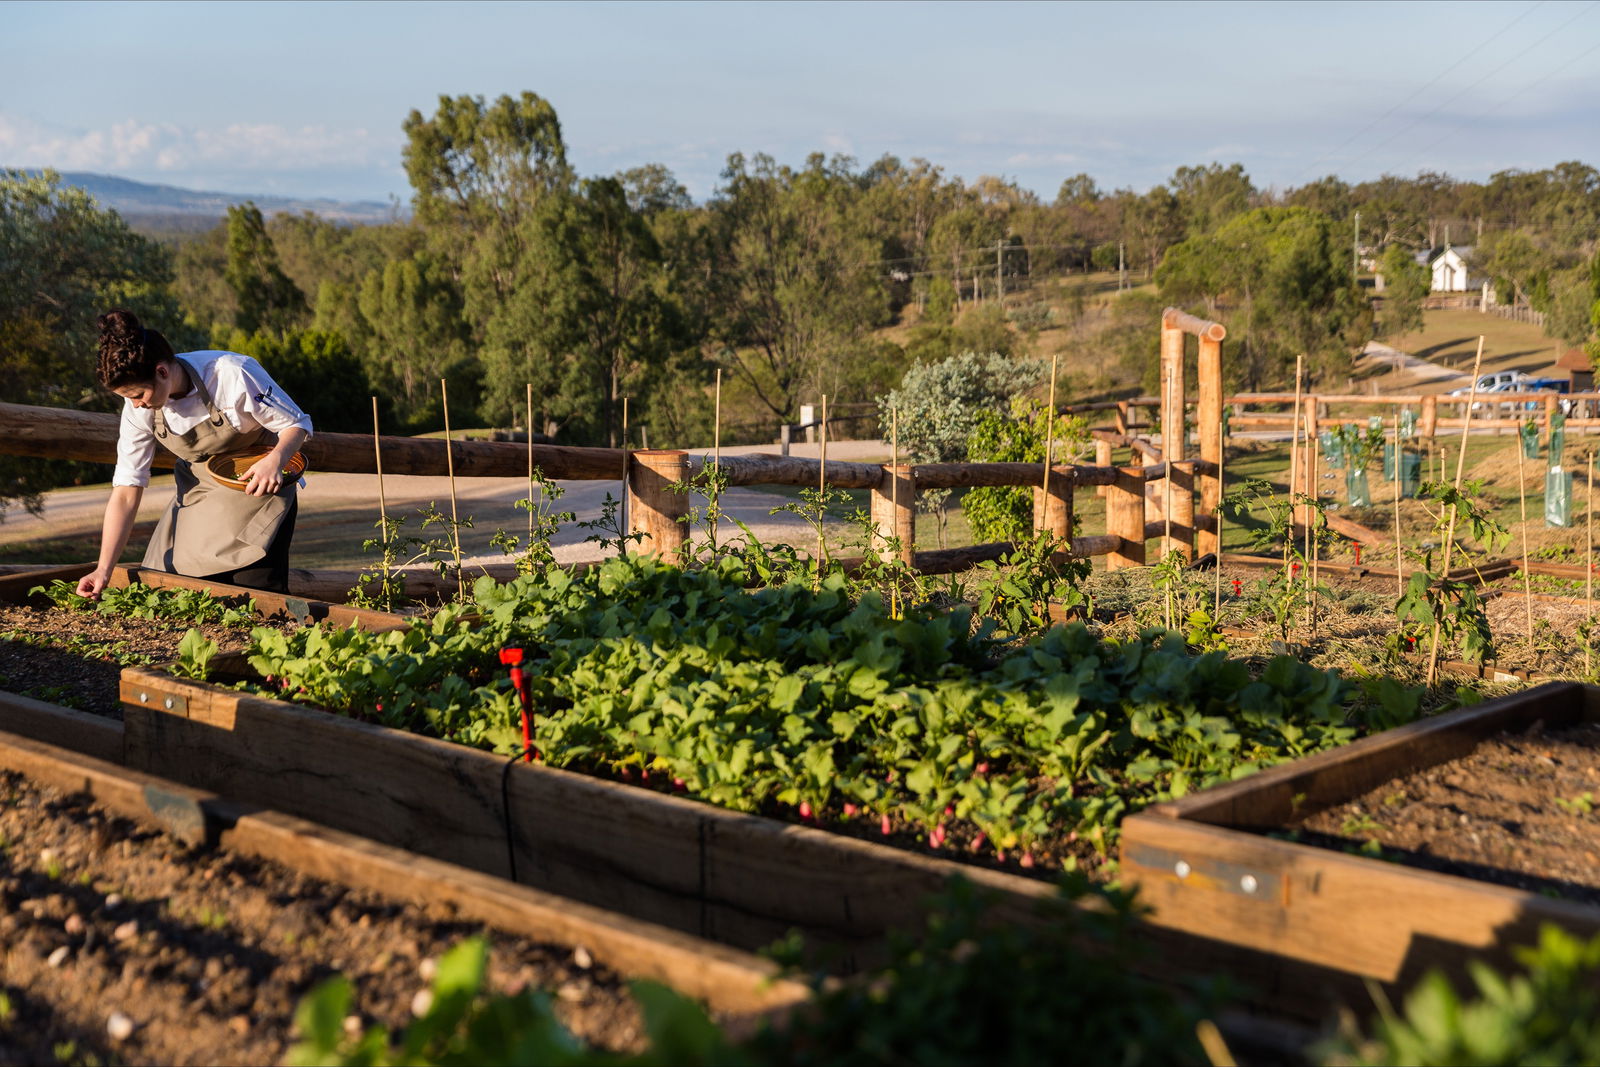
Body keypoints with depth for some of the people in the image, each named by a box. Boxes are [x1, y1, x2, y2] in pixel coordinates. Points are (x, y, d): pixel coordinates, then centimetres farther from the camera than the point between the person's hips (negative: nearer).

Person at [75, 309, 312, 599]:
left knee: (258, 594, -14)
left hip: (259, 485, -4)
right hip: (200, 496, 4)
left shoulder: (231, 374, -28)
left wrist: (276, 459, -39)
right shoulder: (139, 408, -14)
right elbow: (126, 492, -12)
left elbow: (297, 423, -16)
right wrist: (104, 569, -19)